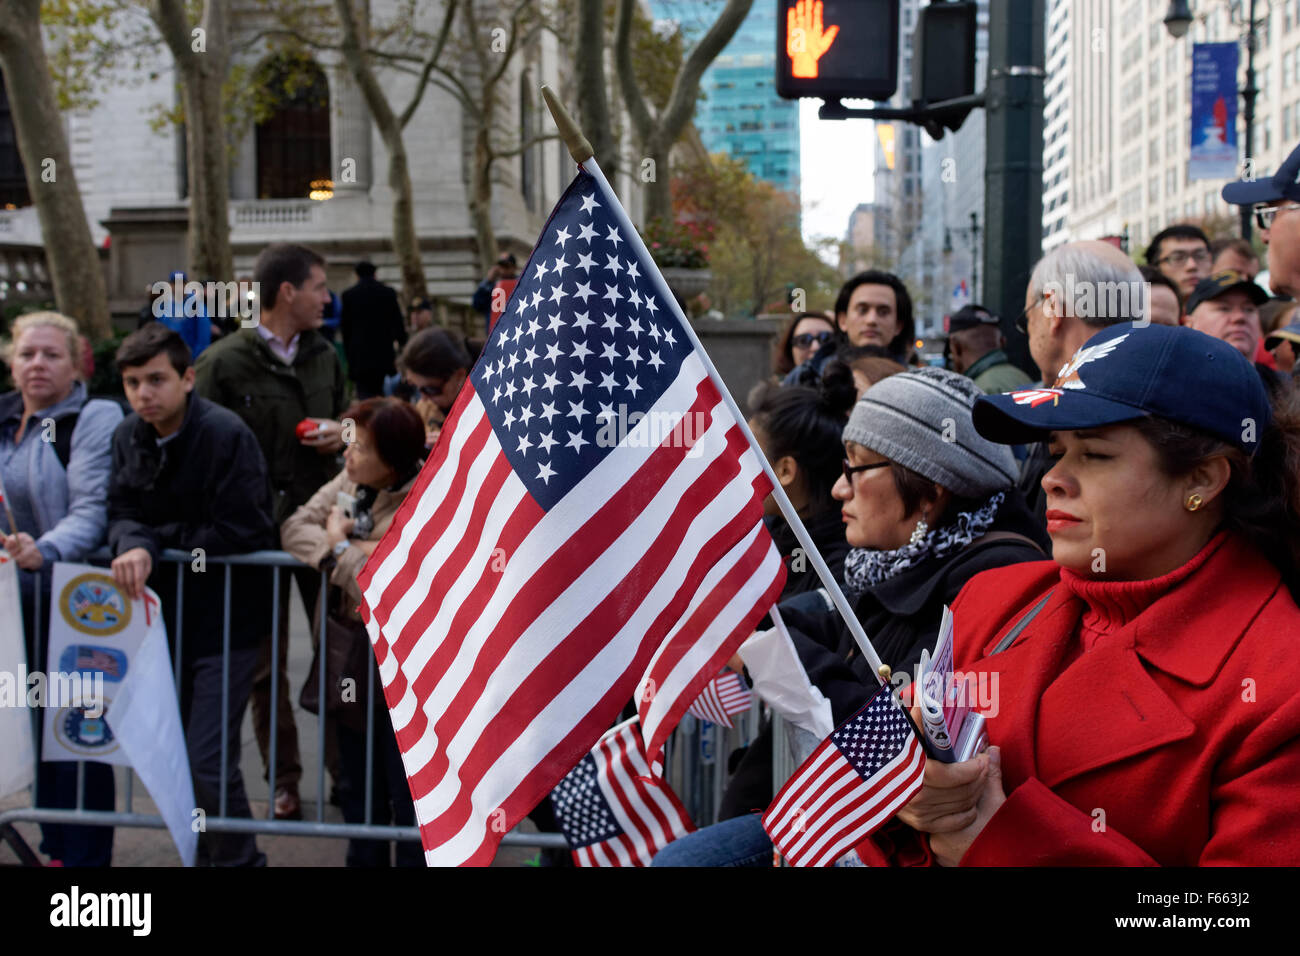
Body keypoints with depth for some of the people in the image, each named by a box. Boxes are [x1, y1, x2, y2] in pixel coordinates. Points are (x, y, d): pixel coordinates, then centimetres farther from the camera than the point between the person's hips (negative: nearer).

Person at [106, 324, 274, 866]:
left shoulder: (227, 435, -18)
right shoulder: (129, 437, 4)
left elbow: (239, 533, -22)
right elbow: (122, 513, 0)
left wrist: (159, 540, -12)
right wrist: (134, 546, -23)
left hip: (226, 616, -7)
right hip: (166, 613, 7)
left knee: (210, 762, -8)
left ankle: (237, 859, 13)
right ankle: (207, 852, 34)